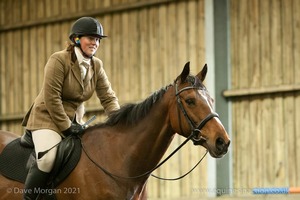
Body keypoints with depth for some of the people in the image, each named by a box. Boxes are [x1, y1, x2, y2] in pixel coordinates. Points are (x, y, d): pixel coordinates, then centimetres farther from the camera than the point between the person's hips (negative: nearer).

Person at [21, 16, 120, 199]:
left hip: (74, 120, 7)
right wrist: (66, 127, -19)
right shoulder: (59, 60, -17)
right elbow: (51, 98, -20)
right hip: (47, 118, -7)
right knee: (48, 159, -29)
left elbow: (108, 97, 2)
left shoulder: (97, 65, 3)